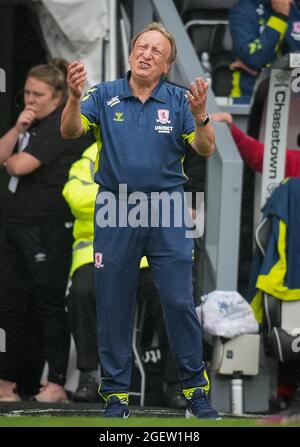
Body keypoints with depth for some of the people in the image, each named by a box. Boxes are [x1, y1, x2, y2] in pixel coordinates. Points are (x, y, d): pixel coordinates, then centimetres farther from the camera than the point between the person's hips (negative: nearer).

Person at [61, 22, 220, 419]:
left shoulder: (178, 101, 2)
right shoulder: (105, 96, 1)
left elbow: (205, 149, -7)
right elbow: (71, 131, -12)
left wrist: (200, 115, -27)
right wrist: (74, 98, -32)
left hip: (166, 213, 0)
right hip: (115, 211, 0)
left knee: (180, 301, -2)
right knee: (113, 304, 5)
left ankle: (196, 388, 7)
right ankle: (116, 393, 13)